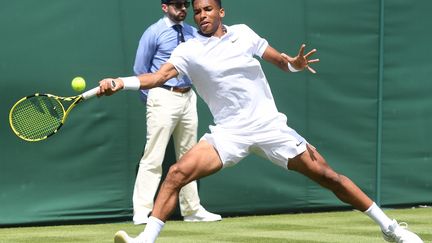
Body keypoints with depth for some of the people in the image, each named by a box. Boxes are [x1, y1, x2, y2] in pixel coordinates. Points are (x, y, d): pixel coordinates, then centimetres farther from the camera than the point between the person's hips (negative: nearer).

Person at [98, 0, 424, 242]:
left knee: (327, 175, -2)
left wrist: (294, 63, -10)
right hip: (229, 132, 0)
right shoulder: (189, 50, -1)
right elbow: (159, 76, -13)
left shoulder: (243, 33, 5)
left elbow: (278, 59, 13)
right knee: (178, 173, -21)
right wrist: (121, 83, -30)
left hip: (269, 125, 0)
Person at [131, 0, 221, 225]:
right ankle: (142, 212, -6)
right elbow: (140, 71, 0)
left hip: (188, 97, 6)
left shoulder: (192, 33, 11)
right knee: (153, 158, -8)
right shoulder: (154, 33, -4)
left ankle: (192, 210, 19)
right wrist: (152, 99, 2)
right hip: (164, 97, -6)